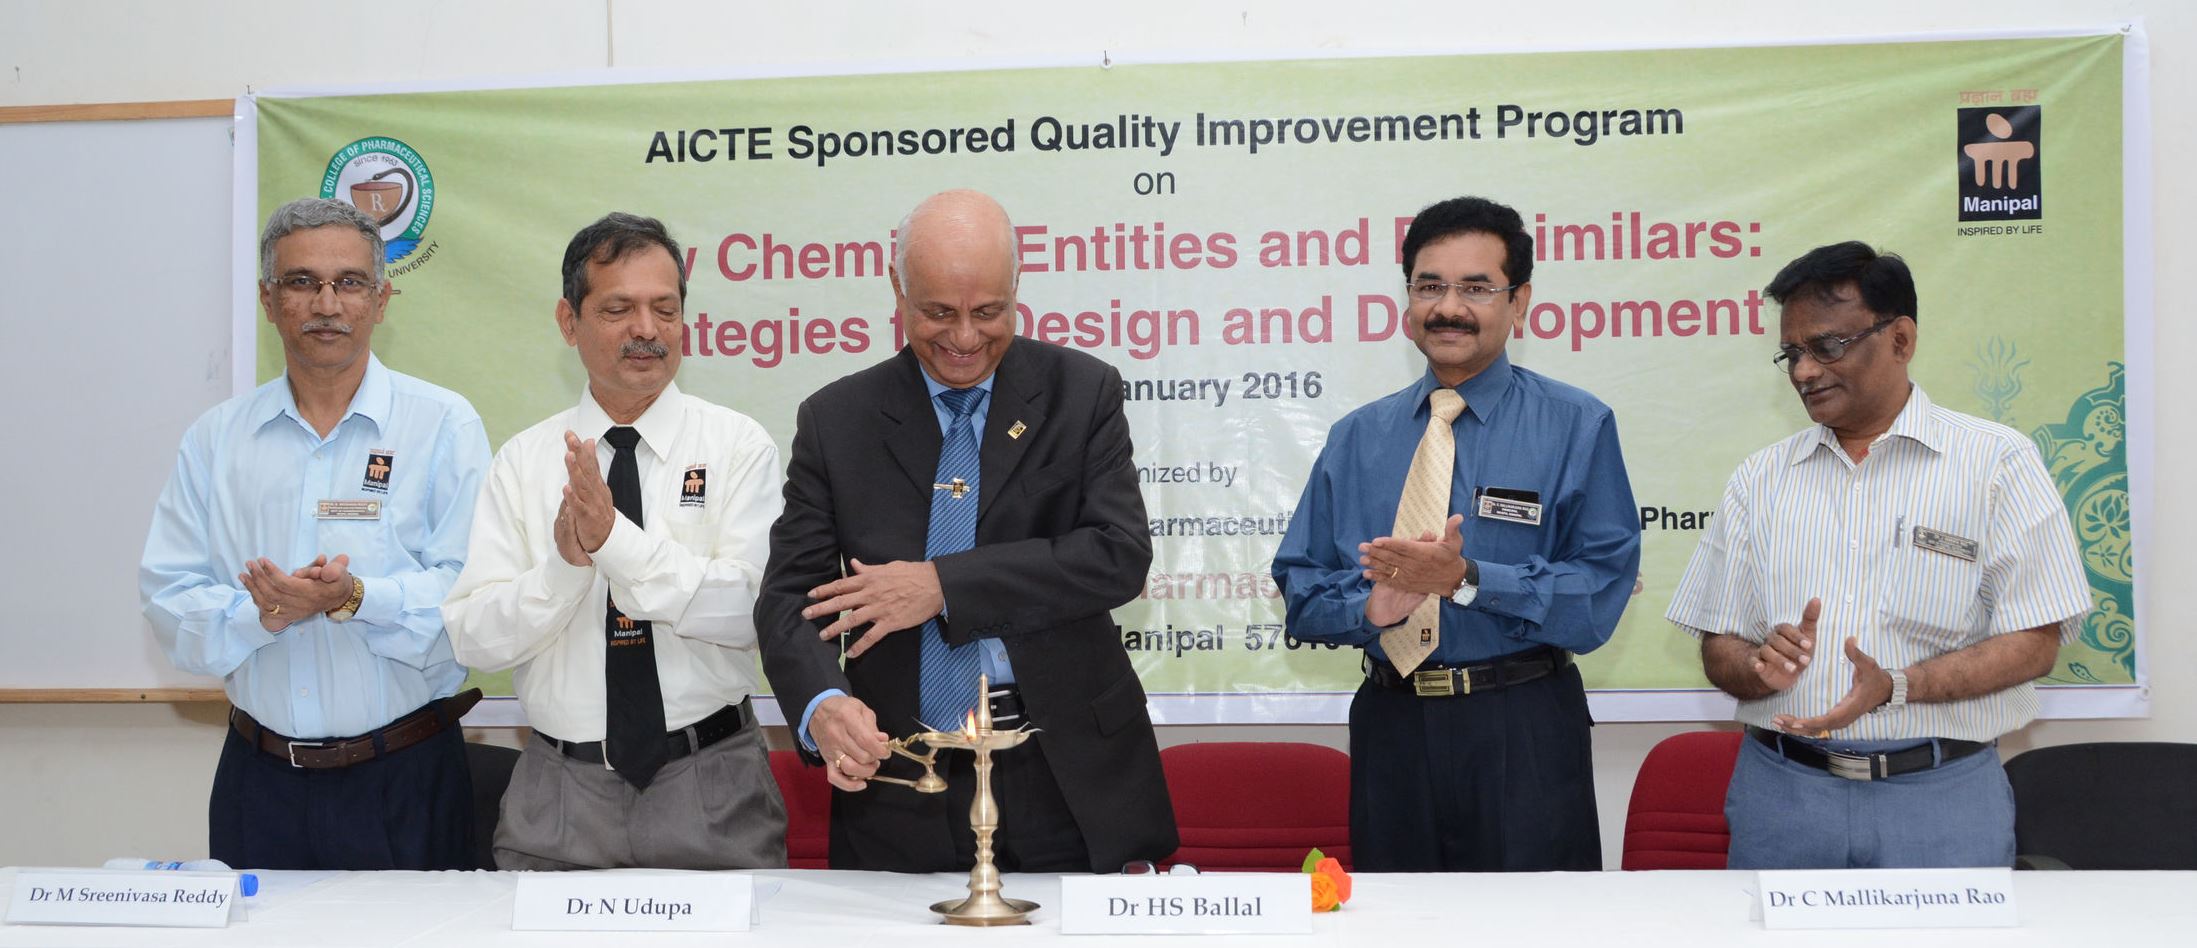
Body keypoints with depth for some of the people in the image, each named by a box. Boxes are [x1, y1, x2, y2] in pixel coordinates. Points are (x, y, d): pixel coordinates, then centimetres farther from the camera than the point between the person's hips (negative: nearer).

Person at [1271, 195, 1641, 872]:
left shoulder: (1577, 427, -1)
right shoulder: (1356, 439, 9)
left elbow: (1600, 592, -10)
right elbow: (1300, 591, 6)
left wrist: (1467, 579, -21)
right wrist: (1370, 605, -14)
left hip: (1523, 737, -3)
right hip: (1390, 723, 3)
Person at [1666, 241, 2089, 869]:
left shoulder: (1997, 462, 0)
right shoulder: (1759, 481, 10)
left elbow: (2035, 644, -6)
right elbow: (1719, 651, 10)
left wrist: (1896, 687, -21)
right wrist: (1762, 667, -14)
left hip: (1942, 797, -2)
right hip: (1781, 789, 3)